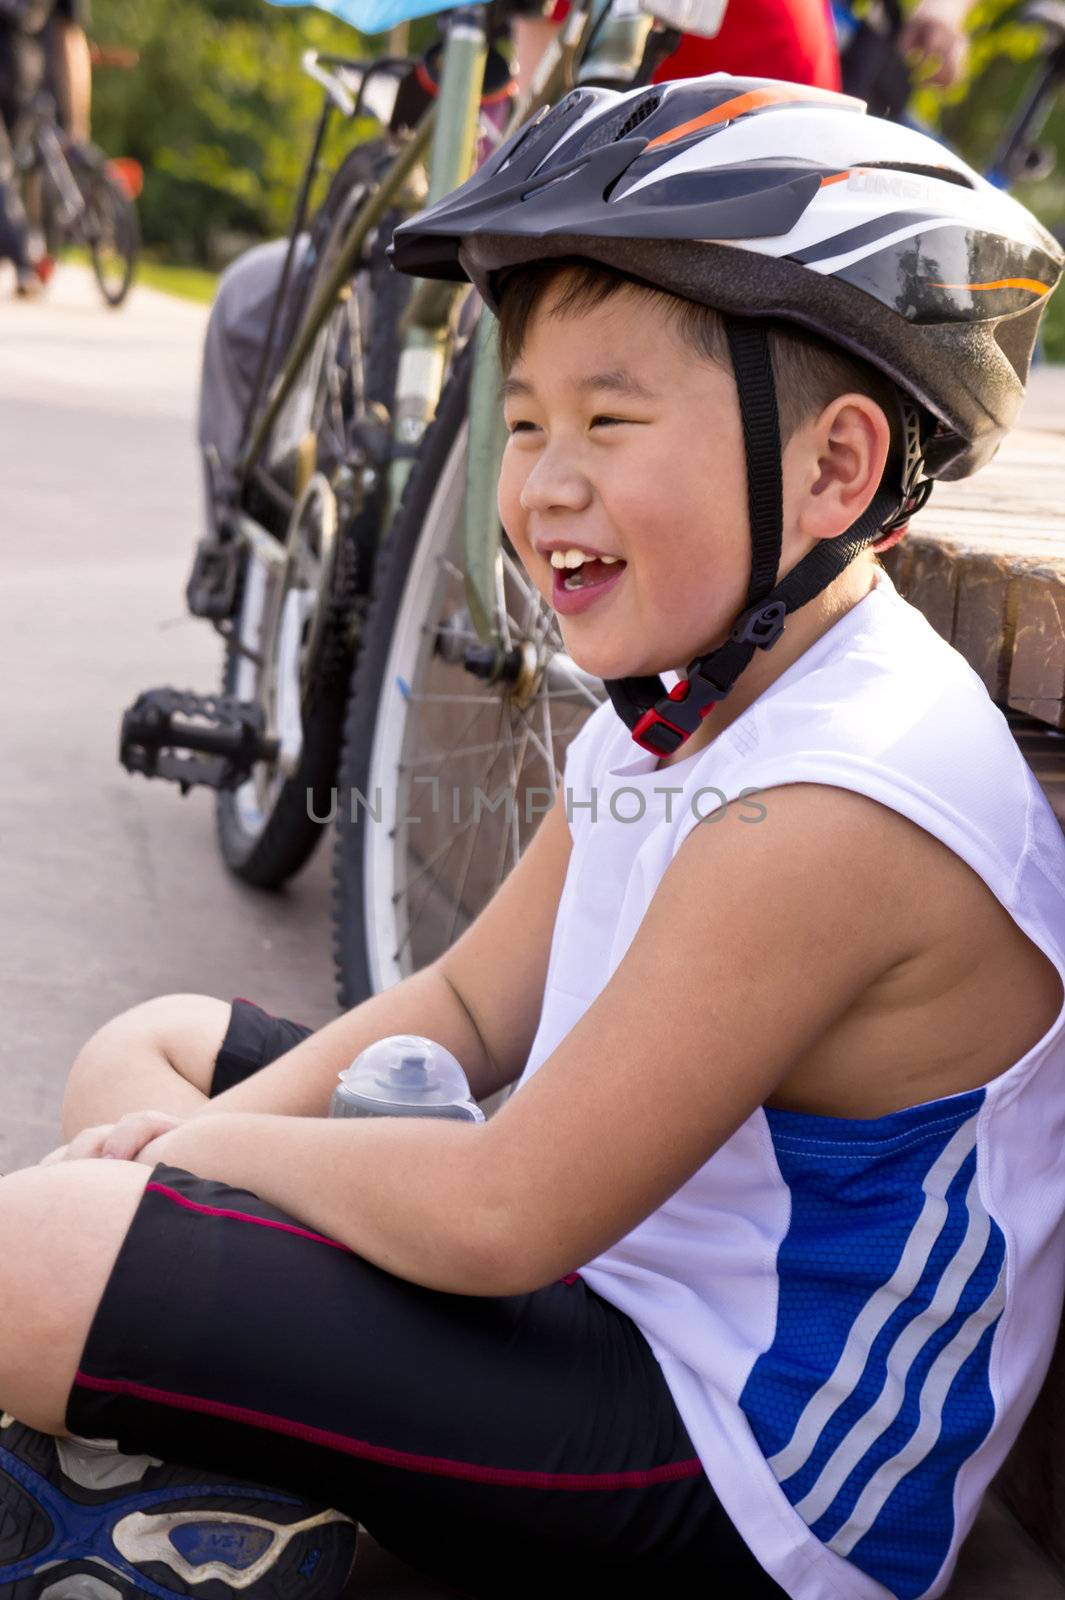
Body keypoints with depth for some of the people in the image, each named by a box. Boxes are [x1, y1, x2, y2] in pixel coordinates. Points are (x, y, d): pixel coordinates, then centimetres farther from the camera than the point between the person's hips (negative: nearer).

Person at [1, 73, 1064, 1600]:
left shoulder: (839, 808, -28)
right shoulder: (680, 703, 4)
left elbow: (505, 1215, -26)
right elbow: (469, 1006, 9)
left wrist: (207, 1143, -10)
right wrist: (191, 1120, -6)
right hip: (604, 1276, 10)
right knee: (147, 1046, 15)